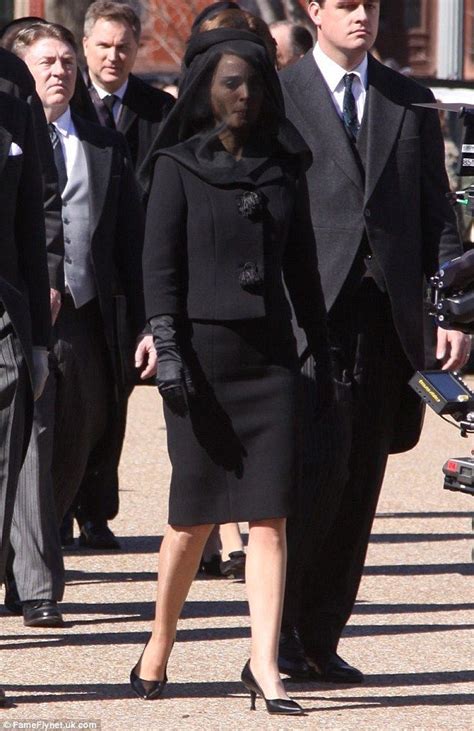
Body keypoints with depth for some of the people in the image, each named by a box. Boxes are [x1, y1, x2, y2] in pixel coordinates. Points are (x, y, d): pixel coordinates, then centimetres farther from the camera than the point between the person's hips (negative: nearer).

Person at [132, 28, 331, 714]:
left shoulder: (281, 168, 12)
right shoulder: (178, 167, 1)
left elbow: (301, 265, 15)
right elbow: (159, 264, -4)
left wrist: (322, 351, 11)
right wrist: (167, 348, -14)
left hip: (268, 354, 3)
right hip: (202, 350, -3)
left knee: (269, 516, -5)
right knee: (195, 515, 3)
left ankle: (264, 667, -8)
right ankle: (159, 649, 22)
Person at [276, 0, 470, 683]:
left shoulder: (411, 103, 15)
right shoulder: (276, 100, 4)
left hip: (386, 318, 4)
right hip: (307, 314, -4)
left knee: (358, 489, 5)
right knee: (319, 465, -15)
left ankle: (320, 639, 12)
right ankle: (279, 623, -4)